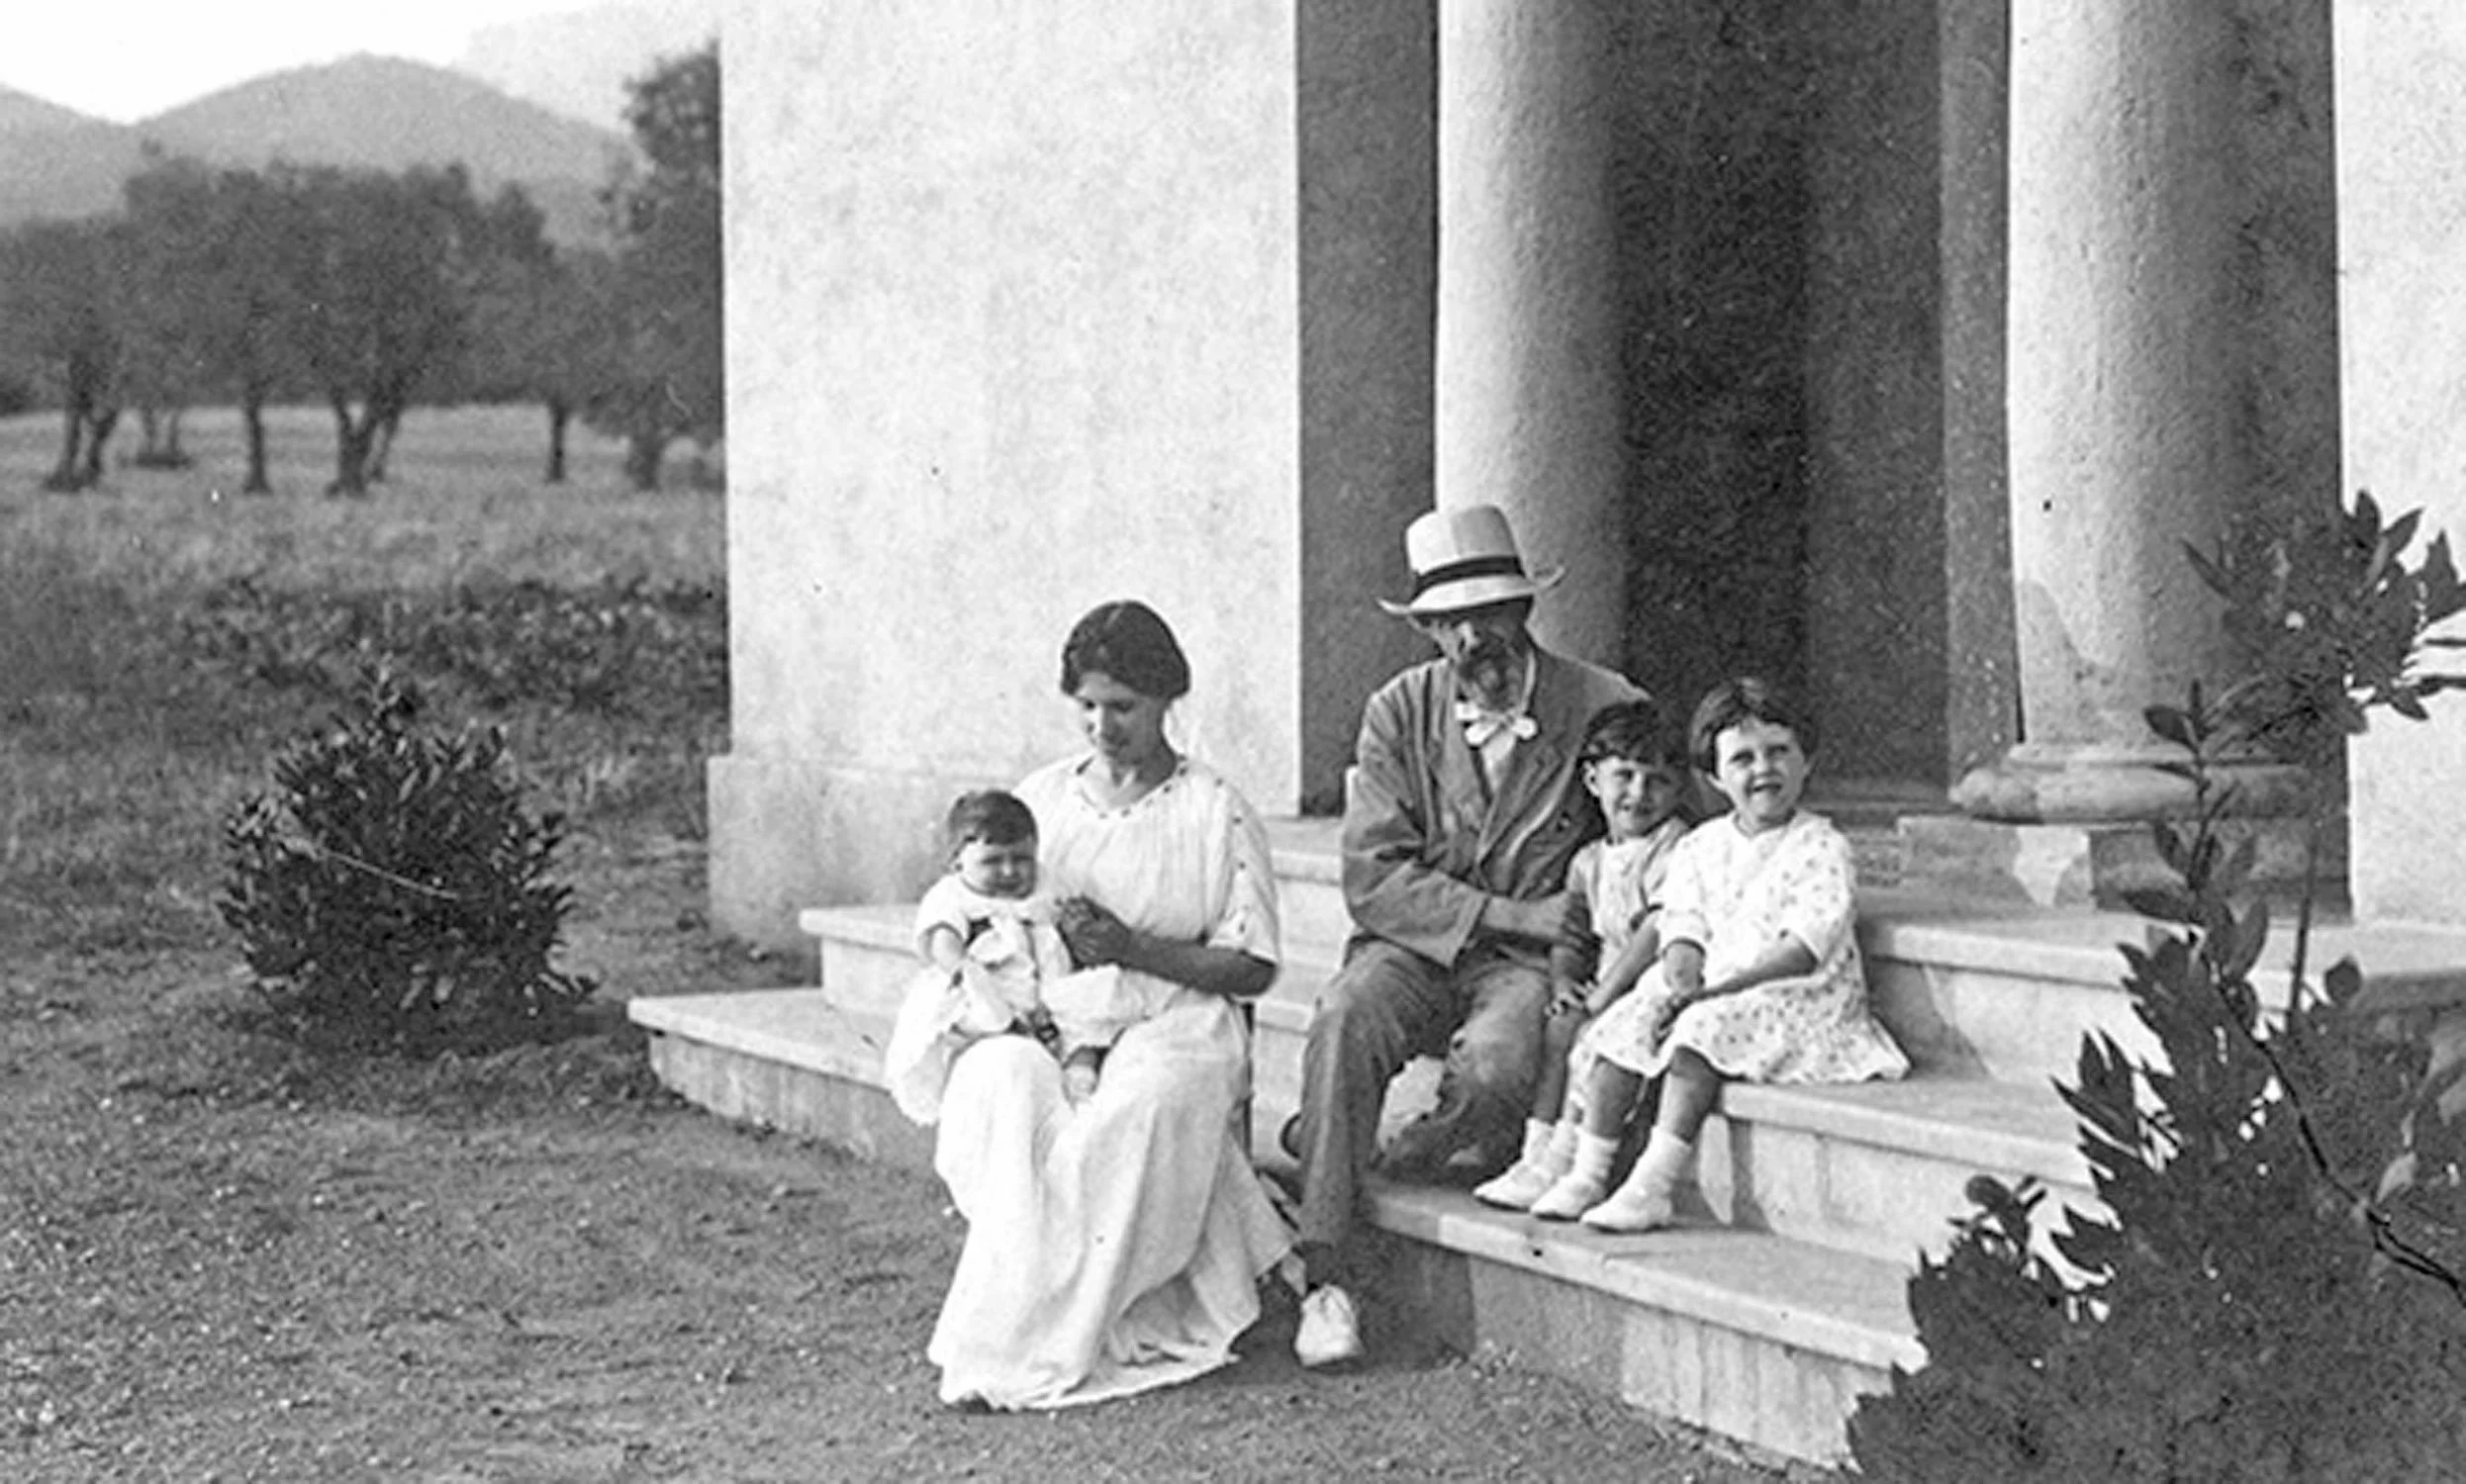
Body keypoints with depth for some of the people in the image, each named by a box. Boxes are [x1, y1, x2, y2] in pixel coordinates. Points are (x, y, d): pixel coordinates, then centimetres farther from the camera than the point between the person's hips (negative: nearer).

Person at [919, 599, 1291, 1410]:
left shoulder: (1218, 816, 5)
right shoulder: (1038, 798, 17)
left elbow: (1252, 969, 0)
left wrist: (1131, 948, -11)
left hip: (1173, 1022, -3)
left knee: (1129, 1113, -37)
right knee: (1003, 1088, -33)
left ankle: (1018, 1349, -34)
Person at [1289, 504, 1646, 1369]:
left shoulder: (1607, 710, -2)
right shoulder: (1399, 714, 3)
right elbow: (1373, 881, -5)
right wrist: (1510, 914, -16)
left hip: (1532, 964, -2)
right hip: (1417, 946, 2)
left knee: (1494, 1063, -34)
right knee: (1344, 1022, -30)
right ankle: (1327, 1277, -28)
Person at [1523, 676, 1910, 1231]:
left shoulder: (1822, 850, -7)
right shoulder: (1698, 848, 11)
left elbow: (1805, 947, -16)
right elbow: (1684, 927, 6)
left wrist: (1718, 988, -23)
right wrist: (1681, 973, -19)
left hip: (1797, 1000, -6)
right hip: (1708, 993, 6)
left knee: (1699, 1031, -31)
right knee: (1626, 1024, -15)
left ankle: (1655, 1185, -35)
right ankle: (1588, 1171, -10)